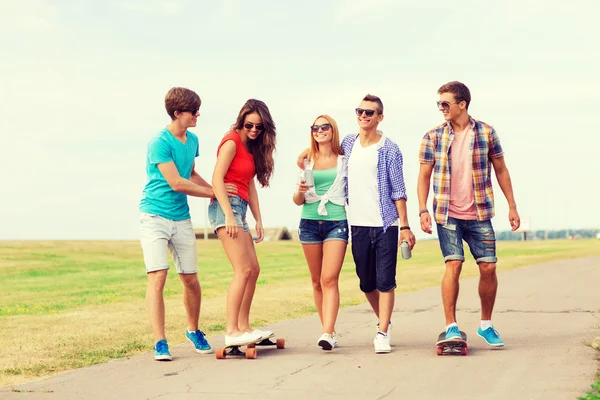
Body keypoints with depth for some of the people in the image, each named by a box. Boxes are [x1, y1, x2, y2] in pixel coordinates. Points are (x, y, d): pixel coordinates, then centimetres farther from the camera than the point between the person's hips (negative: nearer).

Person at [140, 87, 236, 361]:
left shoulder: (192, 140, 10)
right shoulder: (160, 143, -14)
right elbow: (176, 183, -17)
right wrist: (212, 193, -8)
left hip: (181, 218, 6)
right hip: (155, 216, -6)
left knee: (191, 280, 8)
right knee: (157, 277, -13)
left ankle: (193, 331, 30)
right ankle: (160, 342, -9)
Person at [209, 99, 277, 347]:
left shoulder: (251, 147, 18)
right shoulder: (232, 142, -8)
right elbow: (217, 179, -16)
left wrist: (258, 220, 11)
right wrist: (229, 215, -23)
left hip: (239, 210, 10)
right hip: (226, 207, -10)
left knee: (253, 270, 11)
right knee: (243, 270, -15)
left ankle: (243, 327, 16)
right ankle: (232, 332, -16)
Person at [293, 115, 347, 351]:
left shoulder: (344, 160, 6)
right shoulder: (307, 162, 11)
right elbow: (297, 201, 11)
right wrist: (300, 191, -9)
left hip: (337, 223, -3)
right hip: (310, 223, 3)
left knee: (329, 279, -15)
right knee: (317, 281, 6)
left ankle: (327, 334, -22)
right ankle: (329, 331, 14)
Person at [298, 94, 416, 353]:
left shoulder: (389, 149, -4)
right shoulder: (348, 143, 8)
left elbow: (398, 191, -5)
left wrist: (405, 226, -9)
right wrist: (307, 151, 13)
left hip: (385, 225, -4)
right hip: (358, 225, 4)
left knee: (385, 281, -6)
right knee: (366, 283, 10)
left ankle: (382, 333, -1)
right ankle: (384, 321, 31)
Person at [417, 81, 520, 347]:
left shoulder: (486, 133, 1)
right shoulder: (433, 137, 1)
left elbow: (501, 170, 8)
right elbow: (424, 175, 4)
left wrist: (512, 206, 6)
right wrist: (423, 210, -7)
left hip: (479, 215, 1)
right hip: (447, 214, -1)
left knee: (488, 267, 0)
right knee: (453, 265, -10)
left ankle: (486, 325, 17)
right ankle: (451, 327, -1)